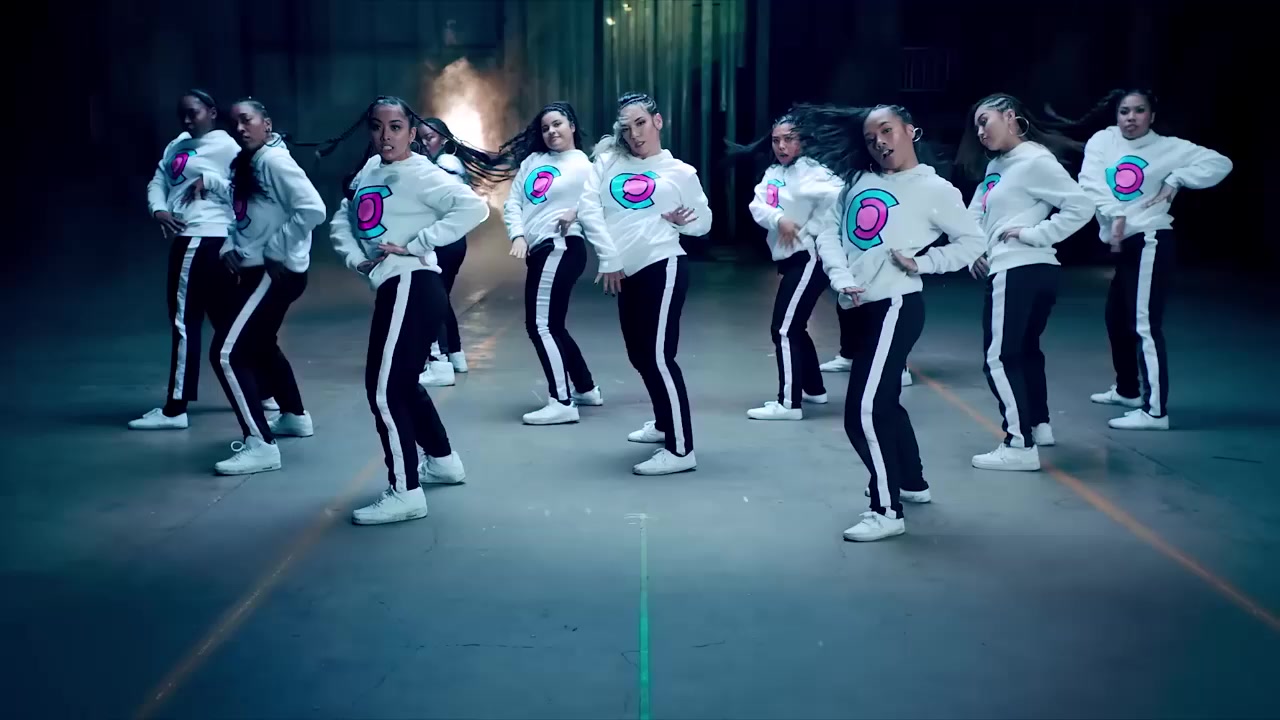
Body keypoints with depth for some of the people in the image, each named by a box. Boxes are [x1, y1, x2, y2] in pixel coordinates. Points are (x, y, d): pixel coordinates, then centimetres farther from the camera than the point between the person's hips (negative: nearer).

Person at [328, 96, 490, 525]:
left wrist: (416, 243, -20)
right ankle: (442, 460, 40)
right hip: (394, 287, 9)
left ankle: (405, 493, -3)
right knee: (401, 383, 22)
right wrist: (355, 257, -4)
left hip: (412, 286, -9)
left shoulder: (422, 174, -11)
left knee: (383, 388, -9)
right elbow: (341, 220, 16)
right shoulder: (369, 171, 12)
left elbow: (474, 208, -23)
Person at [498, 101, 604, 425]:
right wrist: (518, 235, -6)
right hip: (539, 251, 8)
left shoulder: (585, 165, -2)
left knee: (540, 324, -13)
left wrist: (578, 211, -24)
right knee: (551, 325, 14)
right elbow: (513, 202, 10)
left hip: (560, 249, -8)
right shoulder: (532, 160, 16)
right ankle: (585, 388, 29)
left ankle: (562, 402, -10)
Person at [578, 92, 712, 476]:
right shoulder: (608, 160, 10)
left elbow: (704, 222, 16)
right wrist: (609, 258, -12)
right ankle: (664, 423, 38)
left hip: (663, 267, -5)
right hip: (627, 274, 5)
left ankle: (681, 450, -7)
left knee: (658, 356, -11)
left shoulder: (680, 172, 6)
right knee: (640, 355, 15)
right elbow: (588, 208, -2)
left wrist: (683, 221, -5)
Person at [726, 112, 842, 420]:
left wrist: (814, 229, -21)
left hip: (808, 258, -9)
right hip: (790, 259, 9)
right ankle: (814, 389, 35)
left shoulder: (811, 172, -14)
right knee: (794, 327, 20)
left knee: (783, 329, -11)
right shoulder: (772, 172, 9)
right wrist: (779, 219, -22)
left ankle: (788, 403, -7)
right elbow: (756, 206, -4)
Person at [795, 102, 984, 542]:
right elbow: (829, 231, 6)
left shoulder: (934, 189, -3)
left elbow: (972, 241, 0)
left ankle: (887, 511, -5)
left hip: (895, 305, -7)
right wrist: (842, 280, -9)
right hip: (859, 307, 7)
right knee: (882, 401, 21)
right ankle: (912, 482, 40)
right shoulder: (858, 182, 10)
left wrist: (922, 262, -12)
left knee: (863, 412, -14)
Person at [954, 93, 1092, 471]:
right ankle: (1039, 425, 36)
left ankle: (1020, 447, -7)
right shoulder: (996, 164, 14)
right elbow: (976, 211, 17)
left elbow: (1081, 207, -19)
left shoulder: (1035, 160, -13)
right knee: (1024, 351, 22)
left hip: (1022, 272, -10)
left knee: (1000, 359, -9)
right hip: (1010, 271, 10)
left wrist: (1034, 234, -18)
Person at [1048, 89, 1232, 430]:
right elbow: (1090, 181, -10)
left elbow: (1220, 164, -2)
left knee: (1145, 324, -14)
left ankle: (1155, 411, -15)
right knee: (1117, 318, 20)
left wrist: (1176, 179, -12)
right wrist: (1114, 213, -23)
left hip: (1149, 242, -6)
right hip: (1121, 245, 6)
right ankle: (1127, 389, 41)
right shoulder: (1102, 140, 5)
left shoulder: (1168, 147, -2)